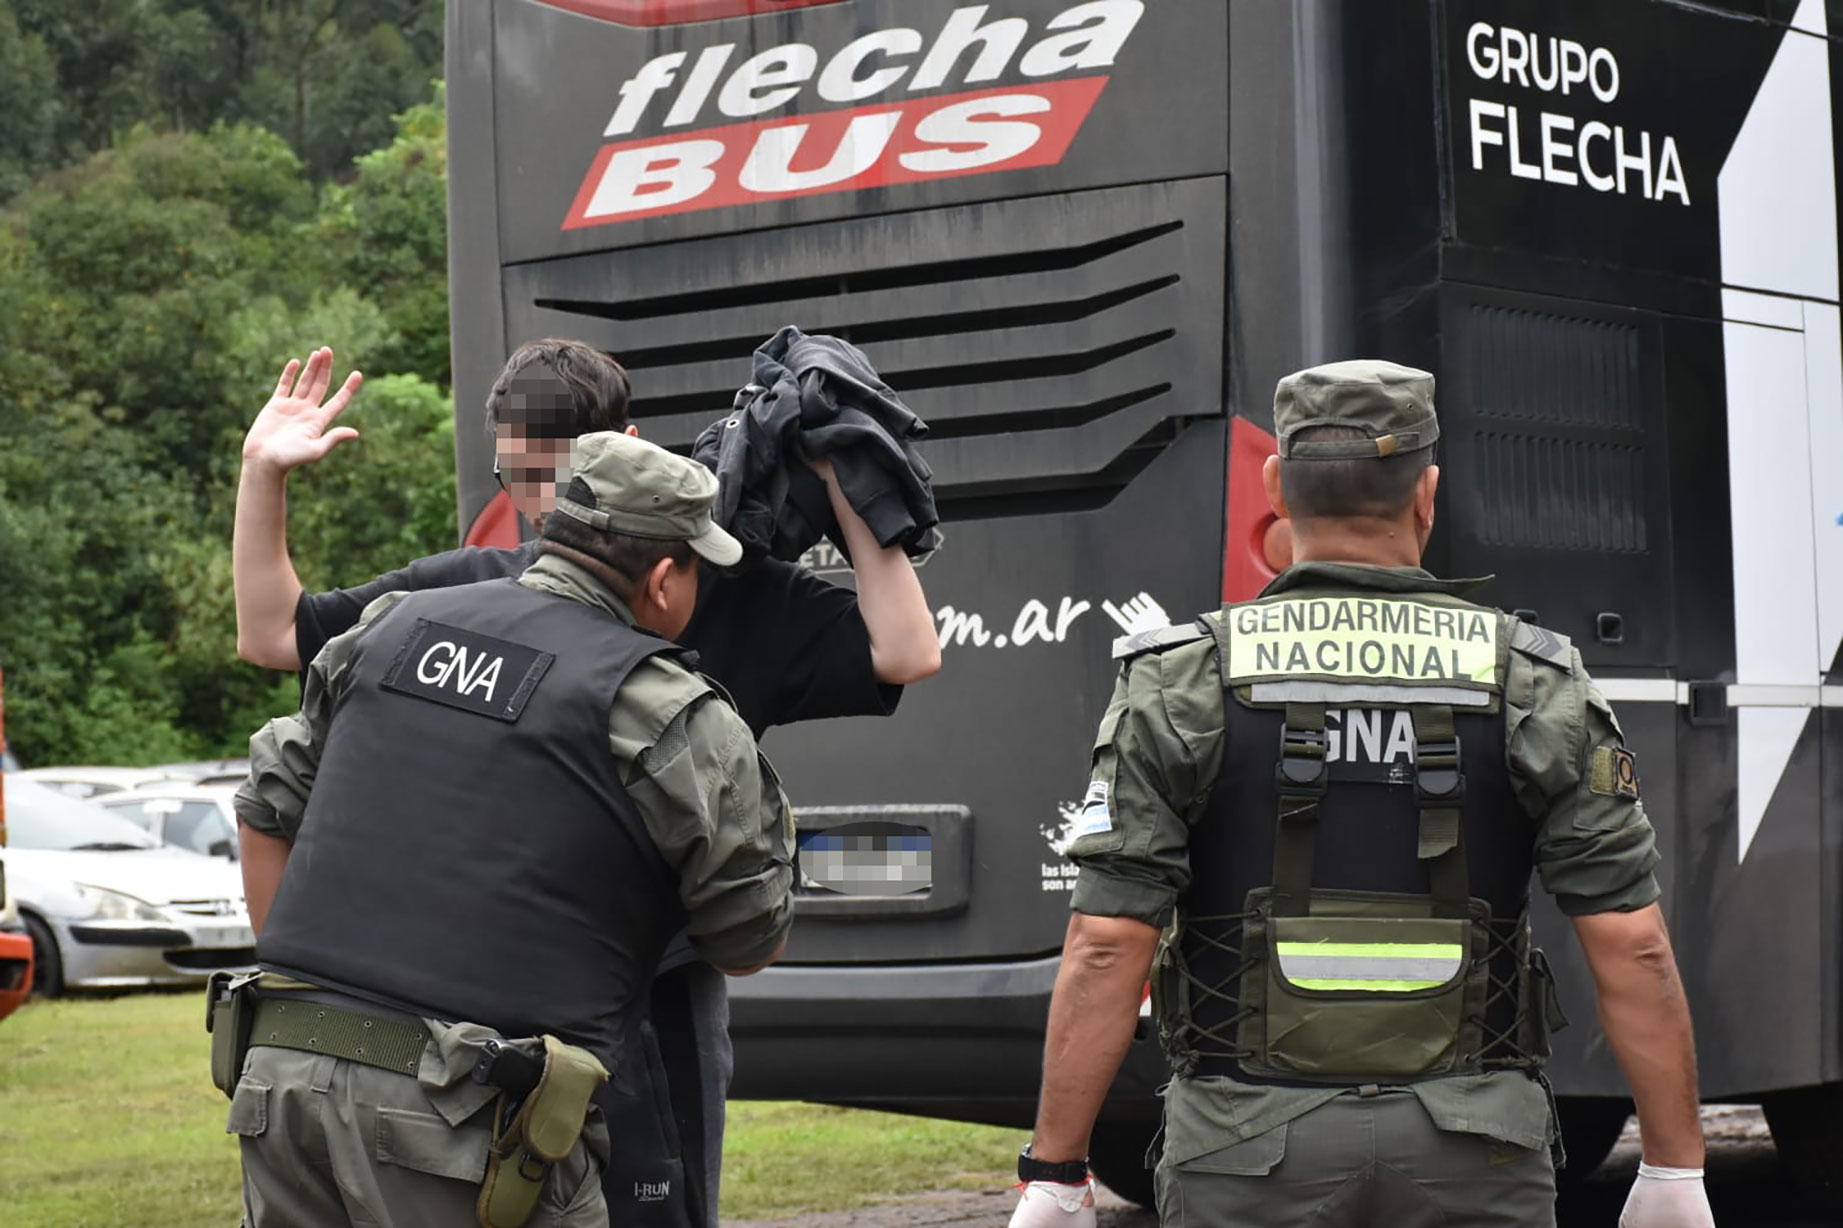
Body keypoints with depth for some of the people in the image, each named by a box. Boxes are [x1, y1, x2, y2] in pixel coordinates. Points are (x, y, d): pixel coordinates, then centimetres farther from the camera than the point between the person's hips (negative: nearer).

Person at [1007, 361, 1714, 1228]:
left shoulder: (1180, 684, -3)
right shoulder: (1534, 685, 1)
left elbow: (1107, 944, -8)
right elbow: (1630, 941, -3)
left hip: (1252, 1154, -1)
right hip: (1473, 1156, 1)